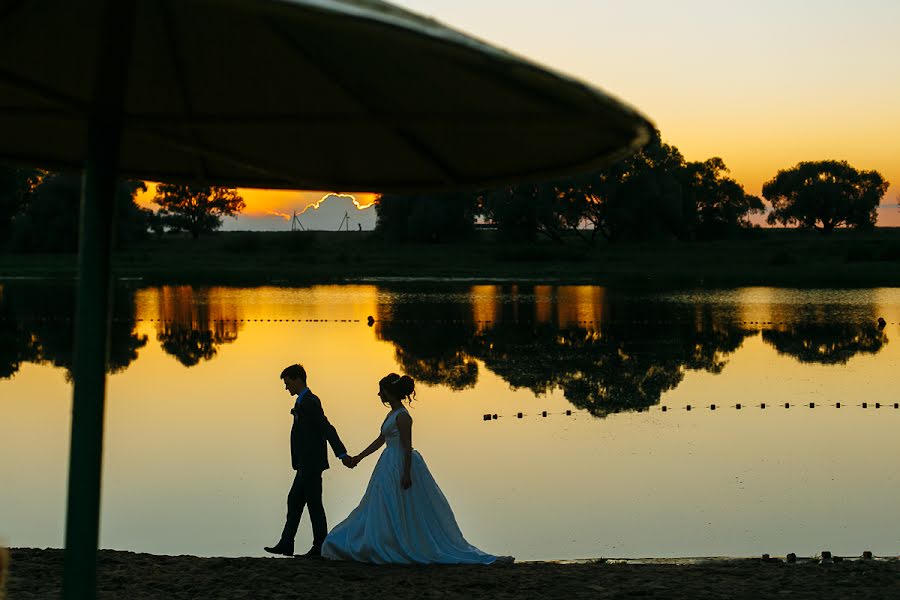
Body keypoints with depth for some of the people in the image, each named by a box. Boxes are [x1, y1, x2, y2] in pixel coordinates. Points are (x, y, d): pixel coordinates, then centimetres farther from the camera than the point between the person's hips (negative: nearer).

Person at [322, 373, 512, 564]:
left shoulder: (402, 416, -17)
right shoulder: (392, 414, 11)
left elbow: (407, 447, -19)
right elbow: (380, 440, 19)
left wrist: (406, 474, -20)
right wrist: (359, 457, 20)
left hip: (400, 467, -10)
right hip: (391, 466, 10)